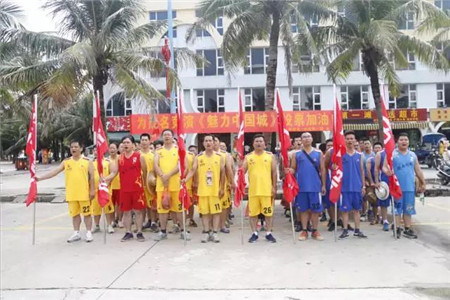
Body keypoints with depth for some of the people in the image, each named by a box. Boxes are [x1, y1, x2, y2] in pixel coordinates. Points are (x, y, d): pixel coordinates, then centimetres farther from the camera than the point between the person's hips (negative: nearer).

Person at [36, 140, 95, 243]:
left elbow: (91, 177, -4)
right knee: (74, 214, 13)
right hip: (71, 193, 3)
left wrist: (92, 190, -8)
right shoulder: (66, 162, 5)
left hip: (84, 193, -3)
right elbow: (54, 172, 0)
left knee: (87, 213, 5)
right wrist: (40, 178, -10)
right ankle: (76, 233, 24)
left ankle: (89, 232, 16)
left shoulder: (87, 161, -3)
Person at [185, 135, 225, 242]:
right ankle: (206, 232, 17)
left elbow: (223, 173, 2)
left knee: (216, 211, 4)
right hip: (203, 190, 1)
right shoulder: (198, 157, 2)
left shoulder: (220, 157, 1)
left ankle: (215, 232, 13)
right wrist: (185, 179, -22)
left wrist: (222, 188, -2)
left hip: (216, 190, 0)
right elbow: (193, 171, -4)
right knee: (204, 211, 7)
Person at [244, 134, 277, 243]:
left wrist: (274, 187, 0)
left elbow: (274, 172, 4)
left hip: (267, 189, -1)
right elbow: (242, 171, 1)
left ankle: (269, 233, 20)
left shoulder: (270, 156, 3)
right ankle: (254, 233, 20)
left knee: (268, 212, 7)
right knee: (253, 212, 7)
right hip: (253, 190, 1)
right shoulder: (248, 156, 5)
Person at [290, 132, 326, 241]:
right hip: (301, 186, 0)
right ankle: (304, 231, 17)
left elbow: (322, 170, 6)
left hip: (315, 186, 0)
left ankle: (315, 231, 18)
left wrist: (323, 185, 3)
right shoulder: (297, 154, 5)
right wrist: (288, 171, -18)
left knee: (315, 209, 5)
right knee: (303, 209, 7)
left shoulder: (318, 153, 5)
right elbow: (293, 169, 5)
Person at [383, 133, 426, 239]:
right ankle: (397, 229, 10)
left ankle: (407, 229, 19)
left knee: (408, 209, 9)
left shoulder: (412, 155, 12)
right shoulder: (392, 154, -2)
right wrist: (386, 171, -33)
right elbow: (384, 166, -10)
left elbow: (418, 170, 17)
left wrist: (423, 183, 17)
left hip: (410, 187, 4)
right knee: (397, 208, 0)